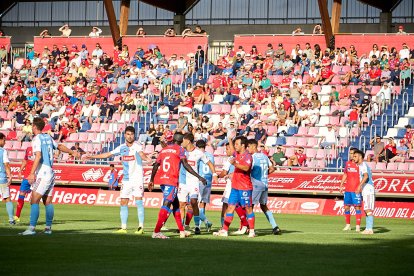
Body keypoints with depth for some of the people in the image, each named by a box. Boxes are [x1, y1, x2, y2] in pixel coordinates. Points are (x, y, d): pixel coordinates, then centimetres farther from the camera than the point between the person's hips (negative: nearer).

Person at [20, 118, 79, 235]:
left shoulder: (36, 139, -9)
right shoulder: (47, 137, 14)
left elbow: (38, 156, -21)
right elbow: (59, 146, 29)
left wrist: (32, 173, -26)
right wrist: (72, 152, 46)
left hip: (43, 174, -8)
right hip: (51, 173, 8)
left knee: (34, 201, -12)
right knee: (47, 202, 10)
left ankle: (32, 228, -20)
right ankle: (48, 228, 12)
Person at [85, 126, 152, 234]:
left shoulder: (137, 146, -9)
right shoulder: (122, 147, 7)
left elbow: (141, 154, -31)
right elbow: (108, 154, 18)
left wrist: (147, 158, -55)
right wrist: (92, 157, 22)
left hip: (137, 178, -6)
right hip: (126, 179, 6)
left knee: (139, 201, -11)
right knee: (123, 202, 4)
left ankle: (141, 227, -9)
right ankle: (123, 228, 10)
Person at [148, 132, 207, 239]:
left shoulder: (164, 150, 17)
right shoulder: (179, 149, 0)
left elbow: (156, 165, 16)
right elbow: (186, 165, -9)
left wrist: (152, 180, 25)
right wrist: (199, 177, -9)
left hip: (161, 180, 7)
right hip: (171, 180, -7)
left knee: (175, 204, 17)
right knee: (166, 204, -10)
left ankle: (182, 231, 21)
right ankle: (156, 232, -19)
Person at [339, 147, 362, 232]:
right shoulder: (347, 163, 12)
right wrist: (341, 185, 15)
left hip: (356, 190, -6)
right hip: (347, 189, 6)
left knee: (357, 207, -4)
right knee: (346, 206, 7)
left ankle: (358, 226, -2)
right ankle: (348, 225, 18)